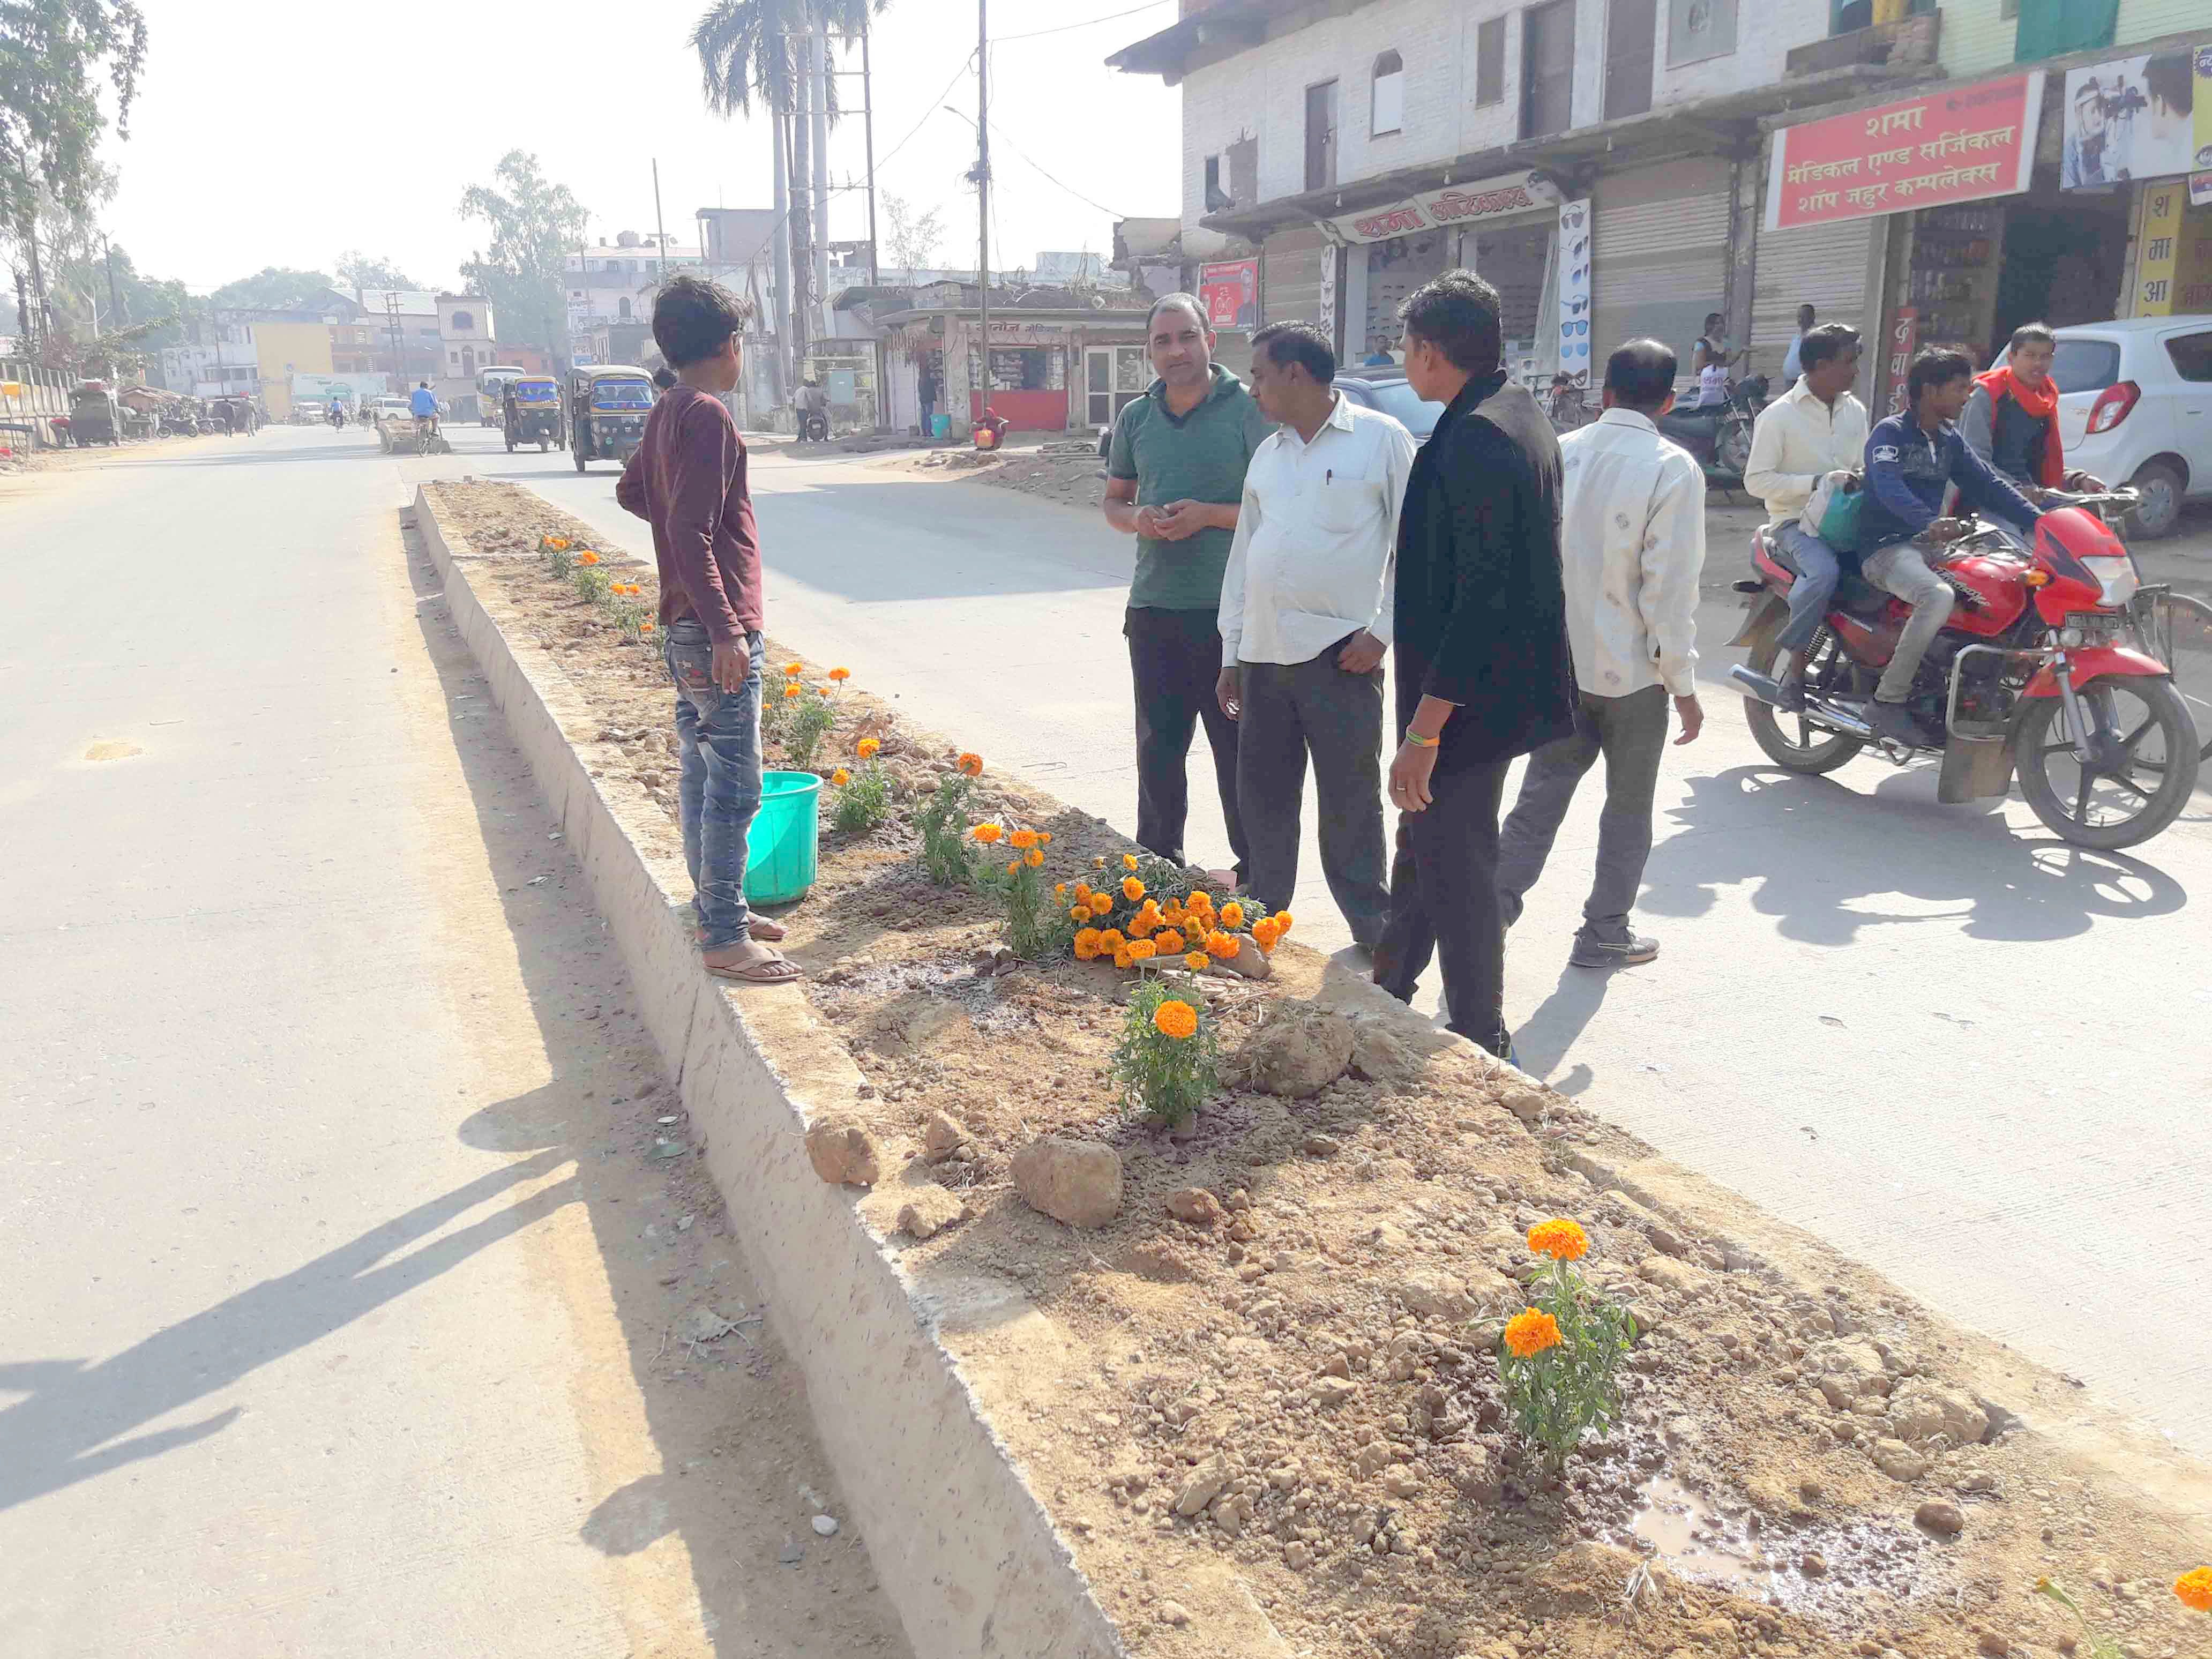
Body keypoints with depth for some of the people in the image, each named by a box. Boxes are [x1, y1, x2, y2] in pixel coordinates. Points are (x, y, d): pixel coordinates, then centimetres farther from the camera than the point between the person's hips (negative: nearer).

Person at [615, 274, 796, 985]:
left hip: (688, 632, 10)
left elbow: (631, 491, 27)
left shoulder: (668, 413, 12)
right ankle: (725, 940, 0)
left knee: (702, 774, 16)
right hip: (716, 632, -10)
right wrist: (726, 631, -24)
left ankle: (715, 909, 27)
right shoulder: (708, 416, -17)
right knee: (734, 787, -5)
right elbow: (692, 535, -23)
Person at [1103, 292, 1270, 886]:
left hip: (1229, 608, -4)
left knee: (1236, 743, 2)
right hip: (1153, 607, 5)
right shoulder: (1135, 418, 10)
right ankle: (1157, 860, 27)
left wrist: (1208, 515, -17)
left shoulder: (1247, 408, -5)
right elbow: (1114, 499, 19)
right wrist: (1136, 518, -4)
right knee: (1157, 745, 12)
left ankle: (1254, 871, 15)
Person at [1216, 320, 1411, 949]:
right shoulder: (1267, 454, 15)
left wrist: (1382, 631, -11)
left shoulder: (1381, 439, -2)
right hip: (1264, 655, 6)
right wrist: (1230, 653, 15)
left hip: (1340, 654, -6)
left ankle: (1375, 933, 13)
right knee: (1262, 799, 11)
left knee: (1351, 803, 1)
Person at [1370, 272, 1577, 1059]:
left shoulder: (1475, 440, -23)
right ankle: (1388, 995, 39)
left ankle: (1479, 1047, 17)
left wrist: (1424, 730, -26)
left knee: (1455, 872, 3)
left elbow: (1480, 600, -28)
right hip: (1500, 686, 10)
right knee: (1425, 849, 22)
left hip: (1467, 697, -10)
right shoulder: (1521, 415, 9)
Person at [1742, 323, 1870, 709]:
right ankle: (1795, 664, -18)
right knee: (1825, 572, -36)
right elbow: (1755, 480, -9)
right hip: (1798, 522, -6)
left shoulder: (1855, 411, 14)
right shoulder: (1779, 415, -5)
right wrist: (1816, 483, -19)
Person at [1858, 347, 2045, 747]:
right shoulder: (1890, 433, -8)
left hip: (1930, 545, 8)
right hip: (1886, 548, -8)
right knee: (1939, 596, -35)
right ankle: (1887, 701, -27)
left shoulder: (1950, 440, 17)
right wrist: (1929, 523, -44)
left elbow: (1988, 485, 14)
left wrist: (2042, 521, 2)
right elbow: (1889, 487, -26)